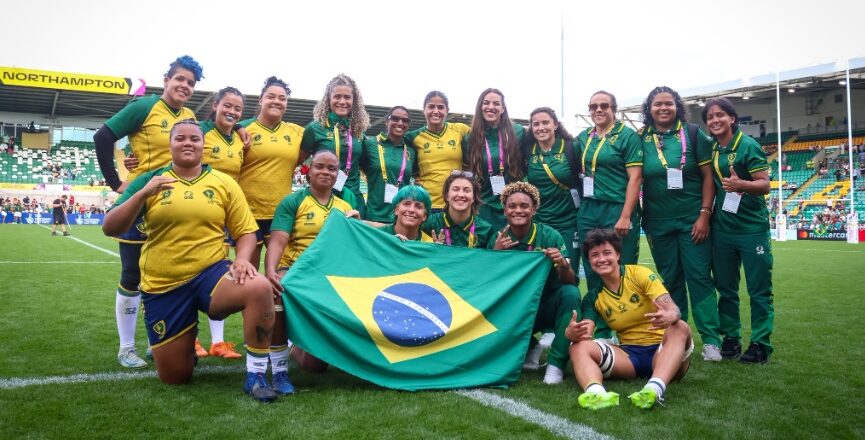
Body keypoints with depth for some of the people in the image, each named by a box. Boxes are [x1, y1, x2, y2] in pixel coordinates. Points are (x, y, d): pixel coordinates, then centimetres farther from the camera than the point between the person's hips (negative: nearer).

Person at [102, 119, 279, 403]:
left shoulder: (224, 183, 3)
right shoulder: (150, 180, 2)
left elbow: (246, 232, 4)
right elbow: (109, 229, -4)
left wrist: (241, 260, -18)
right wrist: (143, 193, -18)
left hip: (211, 272, -1)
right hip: (162, 286, 1)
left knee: (259, 287, -35)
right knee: (175, 377, 4)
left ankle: (255, 376, -19)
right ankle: (186, 343, 42)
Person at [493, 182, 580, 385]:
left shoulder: (550, 236, -14)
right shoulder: (499, 239, -6)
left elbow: (570, 282, -20)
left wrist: (563, 264, -42)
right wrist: (495, 253, -24)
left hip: (548, 306, -2)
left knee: (570, 293, -32)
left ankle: (556, 363, -21)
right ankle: (530, 346, 8)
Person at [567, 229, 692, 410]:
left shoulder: (640, 274, -3)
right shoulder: (593, 298, 6)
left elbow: (672, 308, -15)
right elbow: (585, 332, -9)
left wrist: (669, 317, -41)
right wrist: (571, 333, -35)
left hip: (661, 351, -2)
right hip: (630, 354, 2)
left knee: (680, 327, -32)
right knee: (579, 347, -21)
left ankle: (655, 388, -55)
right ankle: (595, 392, -53)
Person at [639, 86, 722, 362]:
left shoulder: (693, 134, -1)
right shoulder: (641, 139, 3)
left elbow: (708, 176, -2)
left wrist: (704, 215, -10)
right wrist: (636, 216, 0)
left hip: (692, 220, -2)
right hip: (658, 222, 2)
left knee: (699, 277, -3)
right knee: (670, 280, 10)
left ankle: (711, 340, 3)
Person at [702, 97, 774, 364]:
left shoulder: (748, 146, -9)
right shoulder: (711, 149, 7)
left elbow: (764, 185, -14)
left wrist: (740, 184, -32)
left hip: (752, 227, -5)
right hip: (722, 228, 6)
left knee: (759, 289, 1)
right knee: (725, 287, 11)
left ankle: (761, 343, 10)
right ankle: (730, 339, 22)